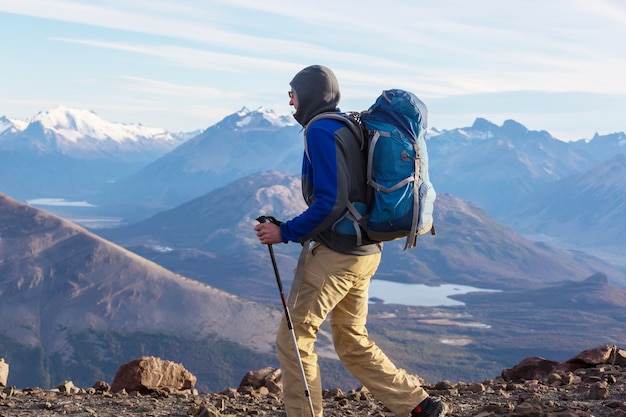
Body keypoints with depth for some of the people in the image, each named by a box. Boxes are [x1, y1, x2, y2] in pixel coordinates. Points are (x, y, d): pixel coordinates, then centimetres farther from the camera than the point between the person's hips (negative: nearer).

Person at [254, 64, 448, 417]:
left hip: (336, 254, -9)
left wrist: (285, 233, -14)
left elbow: (329, 203, -22)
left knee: (294, 338, 1)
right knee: (352, 342, 17)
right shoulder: (351, 127, 15)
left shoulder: (320, 131, -13)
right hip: (367, 252, 10)